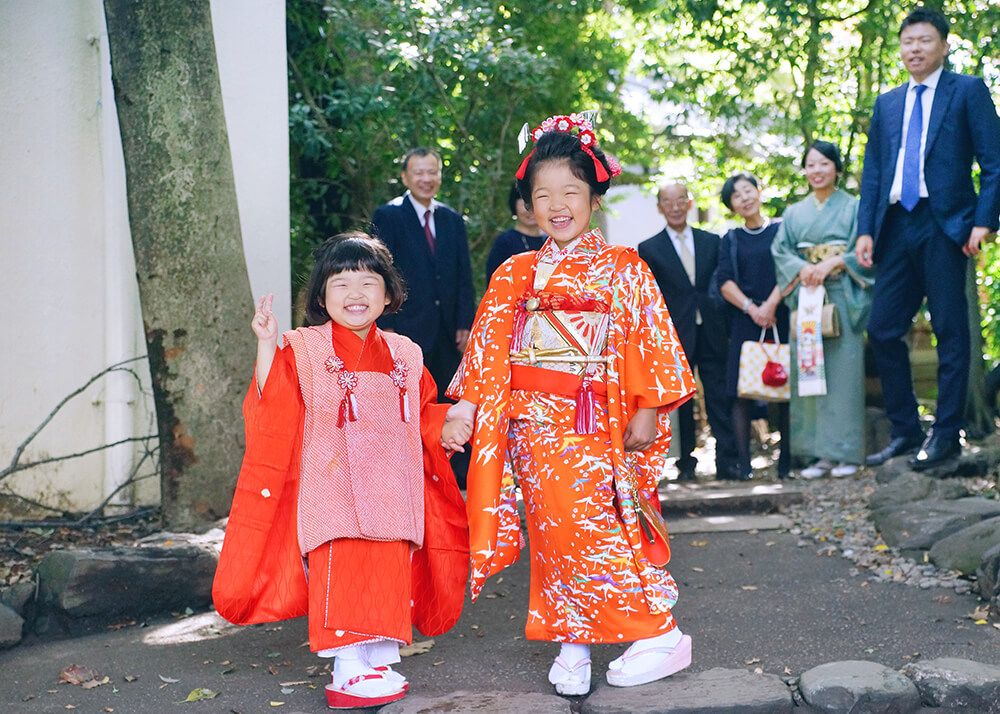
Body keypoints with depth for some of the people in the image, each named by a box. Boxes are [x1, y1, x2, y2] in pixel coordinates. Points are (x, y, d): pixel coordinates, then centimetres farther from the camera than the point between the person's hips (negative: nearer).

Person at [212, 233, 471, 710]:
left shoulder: (404, 355, 13)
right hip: (334, 493, -4)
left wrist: (444, 428, 1)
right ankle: (348, 672, -6)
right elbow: (273, 411, -10)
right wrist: (267, 345, -19)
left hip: (392, 494, 5)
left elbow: (424, 412, 22)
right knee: (341, 573, -12)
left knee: (389, 575, 4)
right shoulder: (304, 350, 0)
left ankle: (379, 661, 15)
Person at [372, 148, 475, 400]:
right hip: (406, 330, -5)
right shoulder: (387, 216, 0)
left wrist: (465, 324, 5)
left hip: (448, 333, 5)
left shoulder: (453, 220, 14)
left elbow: (464, 278, 13)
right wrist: (386, 327, -11)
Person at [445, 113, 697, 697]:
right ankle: (572, 648, 11)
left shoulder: (622, 269, 3)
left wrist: (647, 409, -8)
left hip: (587, 423, -4)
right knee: (552, 533, 2)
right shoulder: (515, 275, 13)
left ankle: (661, 636, -5)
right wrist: (466, 402, 3)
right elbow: (490, 343, 12)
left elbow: (651, 339, -1)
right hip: (528, 425, 4)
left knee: (582, 523, -15)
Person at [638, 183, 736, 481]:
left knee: (720, 399, 0)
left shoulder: (711, 242, 11)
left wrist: (728, 328, 4)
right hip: (676, 337, -1)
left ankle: (727, 462, 3)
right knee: (681, 403, 4)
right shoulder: (649, 249, 5)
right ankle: (686, 464, 11)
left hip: (711, 333, 2)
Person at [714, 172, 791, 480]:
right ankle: (743, 463, -4)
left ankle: (786, 459, 3)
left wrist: (771, 305, -13)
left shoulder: (782, 230, 8)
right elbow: (724, 282, 3)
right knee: (741, 392, -6)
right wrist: (751, 309, -11)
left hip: (781, 318, -1)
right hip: (744, 322, 1)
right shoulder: (731, 240, 13)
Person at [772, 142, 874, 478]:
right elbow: (779, 251, 8)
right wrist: (802, 267, -10)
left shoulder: (853, 207, 6)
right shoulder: (794, 213, 17)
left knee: (843, 371, -7)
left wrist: (832, 263, -15)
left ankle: (846, 453, -4)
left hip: (842, 298, -3)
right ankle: (821, 453, 2)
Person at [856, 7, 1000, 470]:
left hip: (944, 225, -5)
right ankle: (905, 431, 12)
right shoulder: (887, 104, 18)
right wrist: (865, 229, 6)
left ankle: (946, 434, 2)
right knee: (883, 330, 3)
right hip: (897, 227, 5)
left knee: (950, 330, -3)